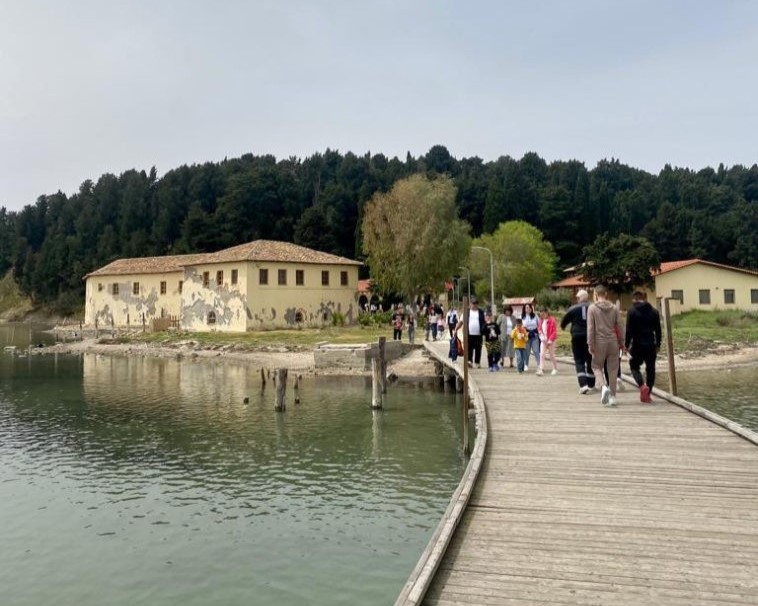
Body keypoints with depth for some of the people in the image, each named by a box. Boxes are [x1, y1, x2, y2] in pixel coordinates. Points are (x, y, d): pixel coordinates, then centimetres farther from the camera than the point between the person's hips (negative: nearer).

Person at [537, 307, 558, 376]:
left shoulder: (552, 320, -12)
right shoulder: (541, 320, 6)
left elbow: (554, 331, -13)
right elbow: (539, 329, 15)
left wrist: (550, 340, -17)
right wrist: (541, 336, -4)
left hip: (550, 341, -5)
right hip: (543, 341, 5)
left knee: (551, 355, 6)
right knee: (542, 354, -7)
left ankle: (555, 369, 26)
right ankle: (541, 370, -11)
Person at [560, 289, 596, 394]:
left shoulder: (573, 309, -5)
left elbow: (564, 321, 5)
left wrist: (563, 327, 27)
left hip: (577, 337, -2)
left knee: (579, 362, 2)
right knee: (590, 361, 15)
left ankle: (583, 385, -14)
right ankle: (591, 384, 22)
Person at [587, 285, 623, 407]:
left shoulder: (592, 308, -5)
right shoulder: (614, 308, 4)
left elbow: (590, 328, -8)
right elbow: (619, 326, 6)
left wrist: (590, 344, -5)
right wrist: (620, 342, 15)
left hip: (599, 342, -2)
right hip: (613, 341, 3)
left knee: (596, 366, 13)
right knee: (613, 369, 8)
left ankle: (604, 386, -12)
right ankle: (612, 396, 10)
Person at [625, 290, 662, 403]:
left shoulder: (632, 311, -6)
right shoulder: (654, 311, 8)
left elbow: (629, 330, -10)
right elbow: (658, 330, 10)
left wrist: (627, 344, -3)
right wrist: (658, 345, 17)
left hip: (638, 344, -3)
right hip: (651, 345, 4)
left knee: (634, 366, 11)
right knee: (650, 369, 9)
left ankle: (642, 386, -13)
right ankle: (647, 395, 10)